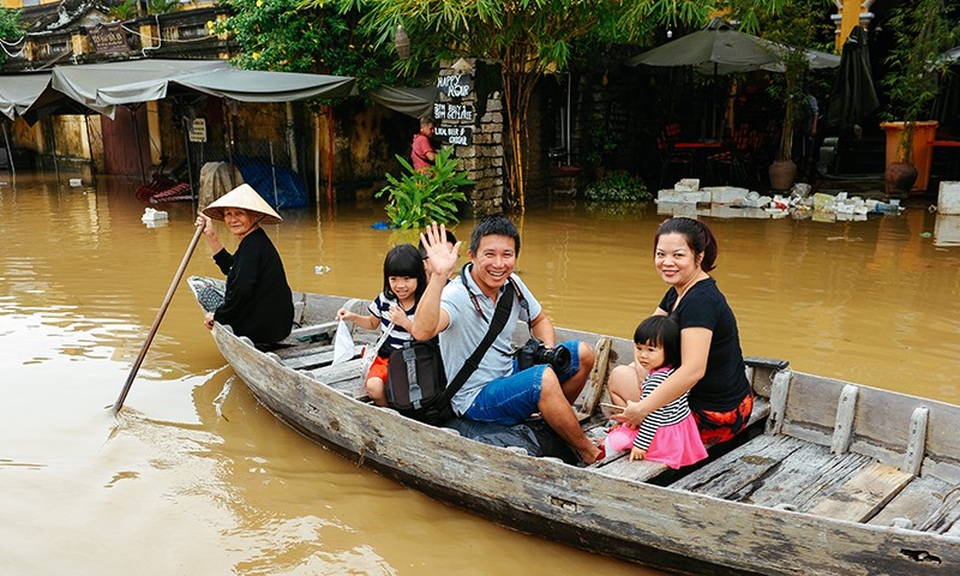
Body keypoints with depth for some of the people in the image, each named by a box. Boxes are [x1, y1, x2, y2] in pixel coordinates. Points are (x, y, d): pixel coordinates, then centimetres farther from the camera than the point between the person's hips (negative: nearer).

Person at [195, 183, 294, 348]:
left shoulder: (252, 246, -22)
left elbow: (241, 291, -28)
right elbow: (230, 268, 24)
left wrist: (217, 316, -13)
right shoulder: (255, 240, 9)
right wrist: (211, 236, 16)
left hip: (263, 327, -10)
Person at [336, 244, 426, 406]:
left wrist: (405, 322, -20)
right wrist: (353, 317, 5)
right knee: (374, 387, -27)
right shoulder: (384, 299, 2)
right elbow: (372, 323, 23)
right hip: (385, 357, 3)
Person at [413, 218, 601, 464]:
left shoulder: (512, 284, -3)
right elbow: (422, 331, -45)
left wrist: (549, 350, -5)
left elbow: (539, 320, 15)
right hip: (476, 399, -8)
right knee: (543, 378, -31)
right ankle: (588, 453, -8)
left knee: (582, 355, 5)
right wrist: (438, 276, -55)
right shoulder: (457, 295, -25)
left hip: (508, 376, 8)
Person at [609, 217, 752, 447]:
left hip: (713, 419, -10)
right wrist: (642, 368, -7)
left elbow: (693, 371, -34)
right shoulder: (679, 292, 6)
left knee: (618, 377, -1)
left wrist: (641, 409, -31)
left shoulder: (700, 301, -25)